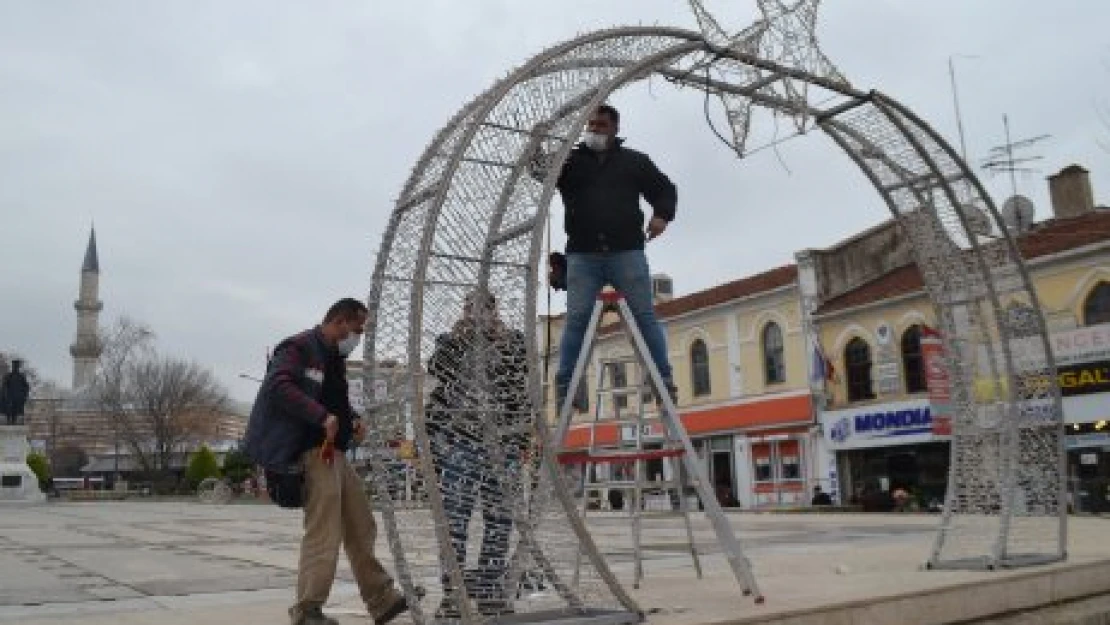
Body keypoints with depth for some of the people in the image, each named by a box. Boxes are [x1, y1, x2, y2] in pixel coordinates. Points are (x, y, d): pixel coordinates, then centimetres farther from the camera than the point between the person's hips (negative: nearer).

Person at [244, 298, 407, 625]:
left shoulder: (335, 358, 19)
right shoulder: (299, 347, -10)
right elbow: (278, 386, -25)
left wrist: (353, 418, 7)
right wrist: (323, 417, -31)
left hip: (335, 452, 10)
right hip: (311, 451, -10)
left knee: (362, 528, 13)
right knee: (324, 533, -9)